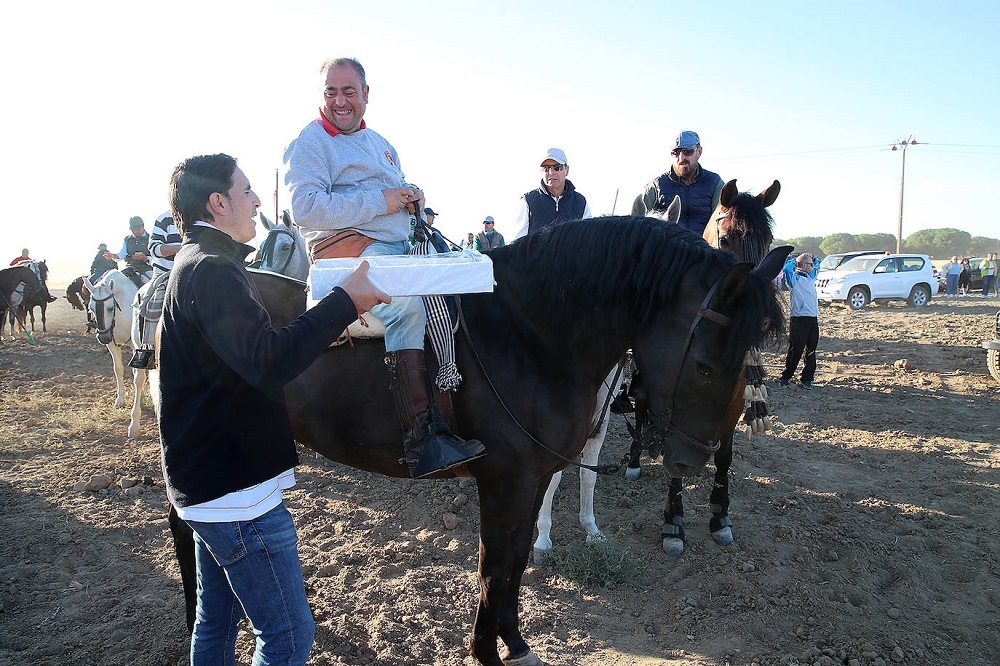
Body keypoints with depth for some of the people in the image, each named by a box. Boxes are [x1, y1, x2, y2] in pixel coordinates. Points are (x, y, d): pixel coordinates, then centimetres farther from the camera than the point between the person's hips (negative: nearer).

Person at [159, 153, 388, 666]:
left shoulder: (196, 264, 16)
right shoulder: (213, 270, -19)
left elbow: (249, 351, 22)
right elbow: (269, 361, -33)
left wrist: (326, 326, 14)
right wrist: (344, 302, -26)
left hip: (207, 483, 11)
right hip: (236, 490, -11)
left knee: (216, 623, 24)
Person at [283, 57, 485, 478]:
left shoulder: (380, 143, 25)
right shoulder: (309, 142, 0)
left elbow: (397, 188, 35)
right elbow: (304, 208, -15)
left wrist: (412, 195, 8)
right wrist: (379, 201, -17)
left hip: (398, 245, 9)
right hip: (346, 247, -8)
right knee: (406, 304, -34)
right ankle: (421, 439, -34)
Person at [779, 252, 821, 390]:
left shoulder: (811, 276, 18)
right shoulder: (794, 278, -5)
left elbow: (817, 264, 35)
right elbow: (787, 267, -24)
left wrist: (810, 257, 16)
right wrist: (794, 260, -5)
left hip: (813, 319, 8)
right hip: (799, 320, -7)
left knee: (811, 350, 7)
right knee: (795, 350, -5)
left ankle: (806, 379, 13)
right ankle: (785, 378, 5)